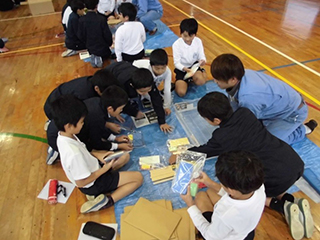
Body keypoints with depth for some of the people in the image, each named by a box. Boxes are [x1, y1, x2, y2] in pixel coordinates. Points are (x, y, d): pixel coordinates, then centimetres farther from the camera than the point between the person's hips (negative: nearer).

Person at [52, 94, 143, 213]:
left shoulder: (63, 136, -10)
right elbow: (81, 182, -25)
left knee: (125, 156, 17)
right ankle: (108, 201, -9)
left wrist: (97, 155, -3)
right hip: (93, 183, -8)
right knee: (138, 177, -5)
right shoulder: (74, 154, -37)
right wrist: (104, 169, -15)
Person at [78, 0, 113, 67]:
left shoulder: (81, 20, -13)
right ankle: (100, 57, -1)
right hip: (102, 49, -3)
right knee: (107, 54, 30)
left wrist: (89, 43, 16)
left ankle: (94, 57, 4)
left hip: (90, 49, 4)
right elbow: (107, 35, -15)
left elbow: (80, 36, -4)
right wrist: (109, 44, 7)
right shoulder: (102, 19, -23)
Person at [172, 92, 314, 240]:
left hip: (279, 179, -7)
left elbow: (203, 152, 8)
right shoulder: (245, 112, 3)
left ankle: (283, 206, 3)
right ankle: (295, 204, 11)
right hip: (297, 163, 7)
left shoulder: (221, 137, -12)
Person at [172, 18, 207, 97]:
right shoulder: (177, 44, -16)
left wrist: (202, 60, -31)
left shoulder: (198, 41, -7)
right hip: (181, 69, -1)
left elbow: (201, 56, -5)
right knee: (181, 92, -19)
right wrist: (185, 69, -36)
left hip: (194, 66, 2)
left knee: (200, 81, -31)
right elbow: (176, 63, -15)